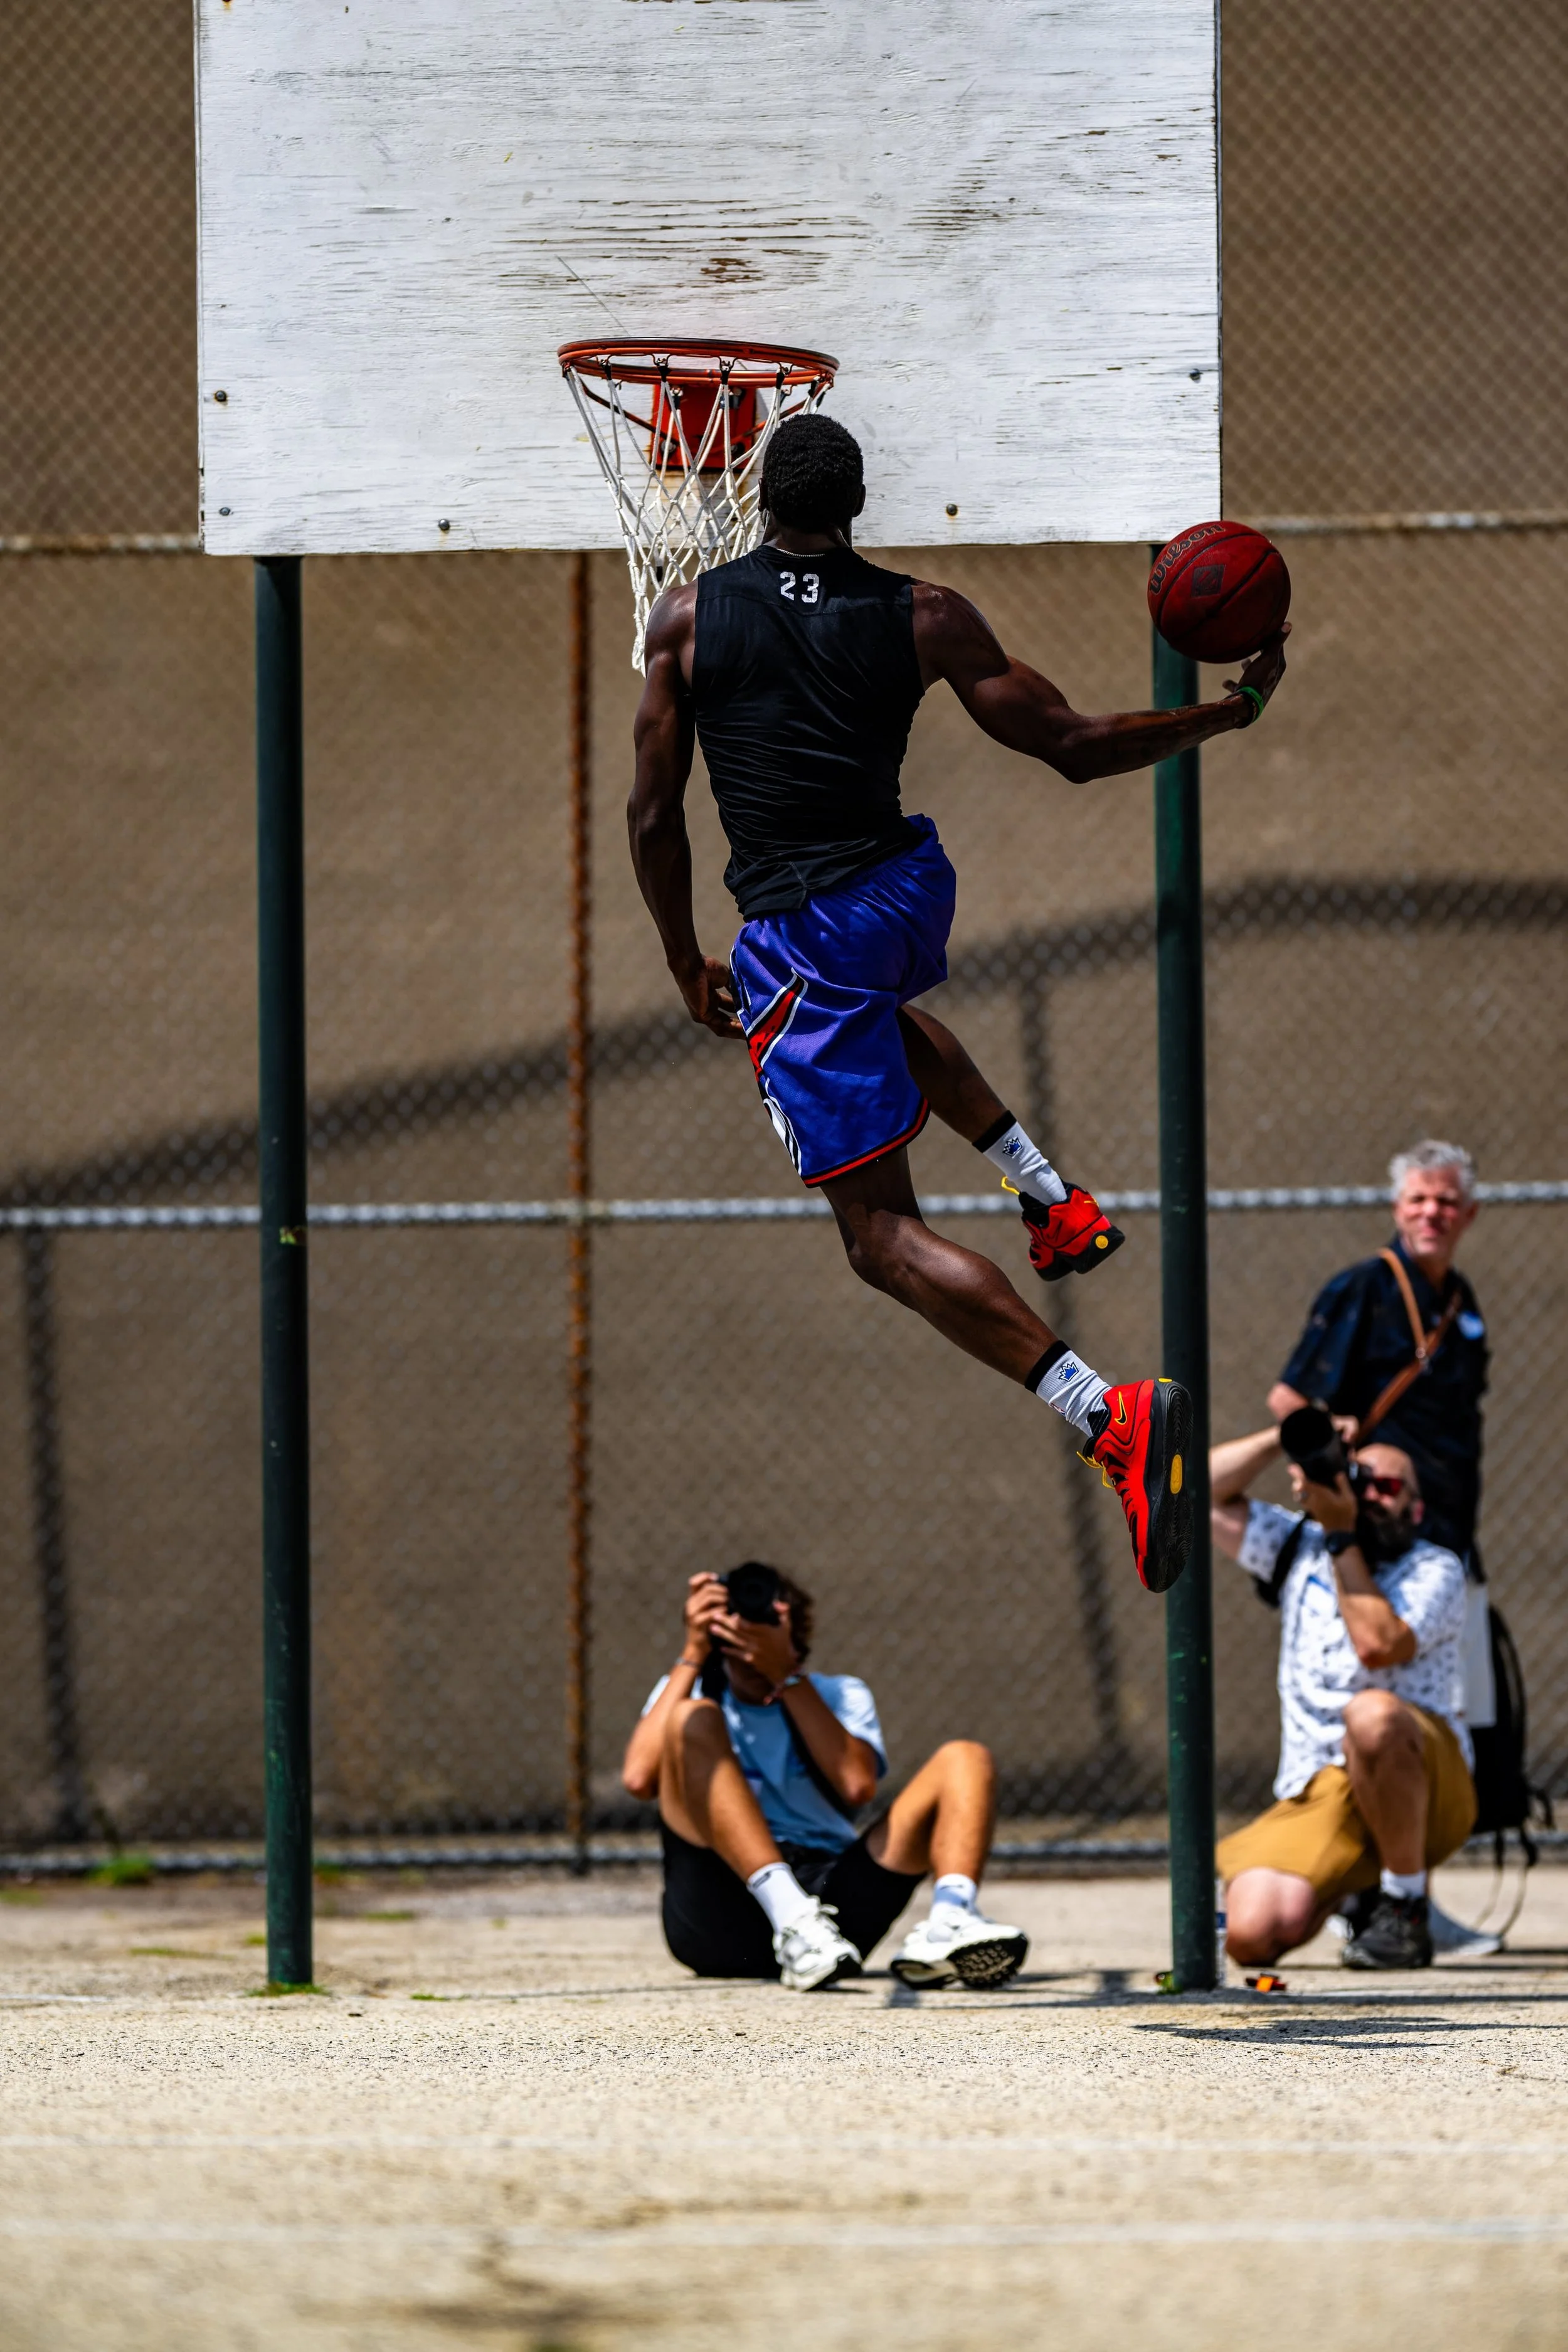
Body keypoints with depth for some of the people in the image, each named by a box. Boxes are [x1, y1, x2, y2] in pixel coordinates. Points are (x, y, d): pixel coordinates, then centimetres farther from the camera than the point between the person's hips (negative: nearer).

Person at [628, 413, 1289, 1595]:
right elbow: (1077, 746, -2)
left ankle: (1109, 1414, -22)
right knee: (881, 1014, 44)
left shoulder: (687, 617, -4)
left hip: (798, 938, -5)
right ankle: (1059, 1202, 31)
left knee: (885, 1237, -4)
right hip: (911, 890, 5)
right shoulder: (923, 617, -1)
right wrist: (1231, 710, 11)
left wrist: (689, 965, 13)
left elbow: (655, 816, -1)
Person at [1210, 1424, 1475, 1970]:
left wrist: (1341, 1535, -10)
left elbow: (1378, 1645, -16)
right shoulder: (1301, 1550, 18)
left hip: (1425, 1791, -4)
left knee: (1372, 1714, -40)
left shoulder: (1436, 1571, 2)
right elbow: (1205, 1491, 15)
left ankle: (1405, 1906, -21)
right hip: (1313, 1798, 4)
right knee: (1253, 1934, -22)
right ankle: (1348, 1891, 15)